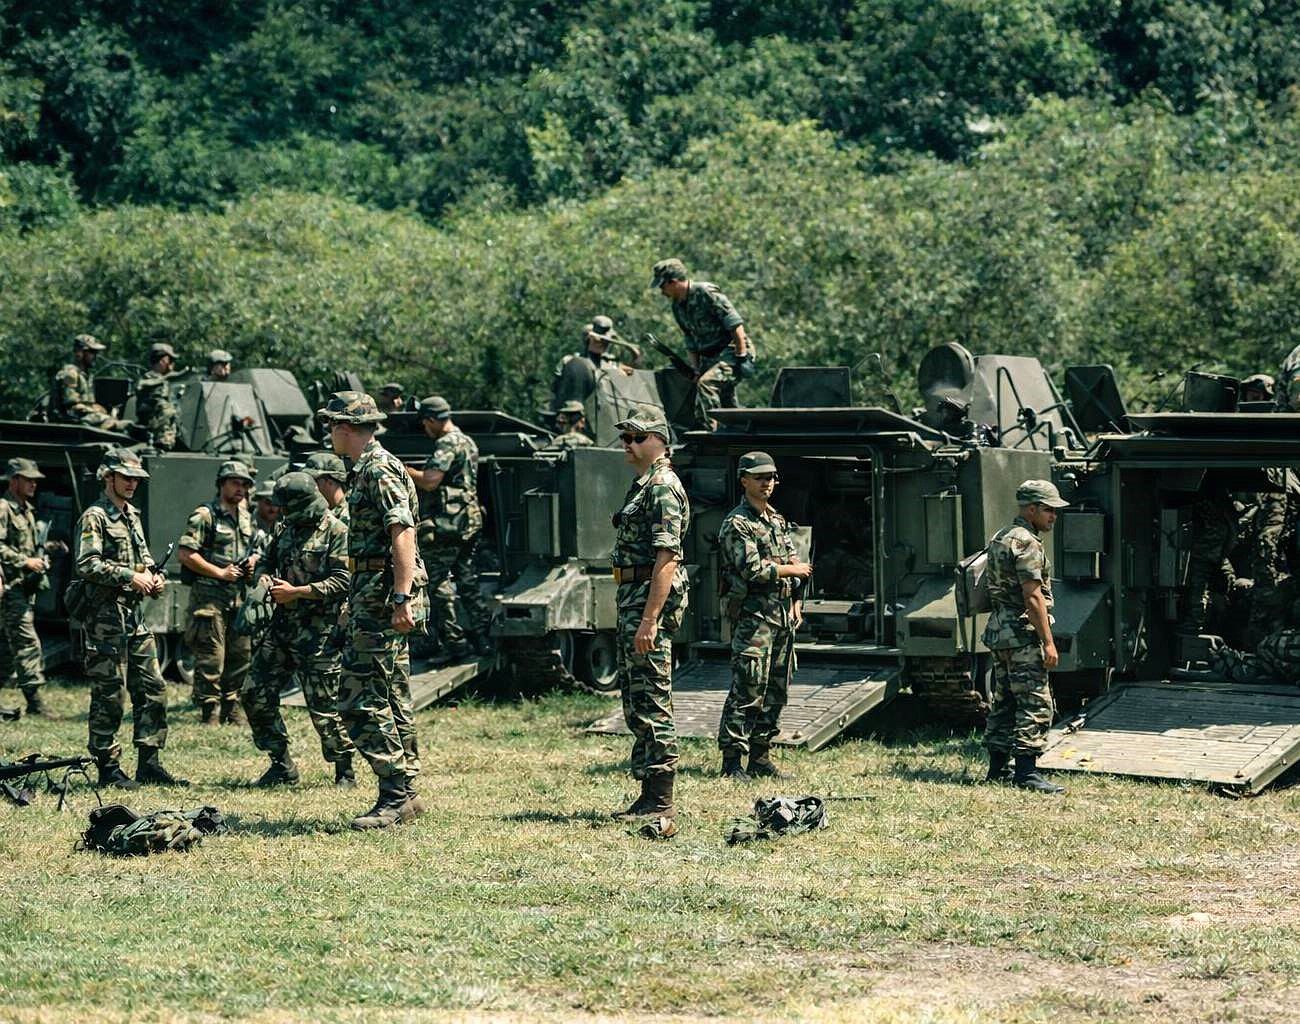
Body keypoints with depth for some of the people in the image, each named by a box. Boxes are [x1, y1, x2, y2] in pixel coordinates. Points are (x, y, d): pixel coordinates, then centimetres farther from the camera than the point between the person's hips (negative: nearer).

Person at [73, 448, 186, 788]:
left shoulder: (131, 516, 18)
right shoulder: (95, 517, -8)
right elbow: (87, 564, -20)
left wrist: (154, 579, 7)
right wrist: (129, 577, -22)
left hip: (134, 614, 9)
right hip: (105, 616, -9)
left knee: (153, 689, 7)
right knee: (109, 694, -4)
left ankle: (149, 763, 12)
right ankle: (108, 768, 1)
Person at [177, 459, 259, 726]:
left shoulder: (247, 518, 16)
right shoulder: (205, 515, -8)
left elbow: (255, 548, 31)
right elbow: (184, 553, -15)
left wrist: (253, 560, 7)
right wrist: (220, 573, -15)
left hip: (239, 596, 8)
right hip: (210, 596, -8)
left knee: (241, 655, 11)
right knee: (211, 659, -7)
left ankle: (232, 709, 21)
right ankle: (211, 713, -3)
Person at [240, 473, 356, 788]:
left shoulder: (336, 532, -8)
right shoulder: (287, 531, 15)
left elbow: (342, 581, -16)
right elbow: (267, 561, 29)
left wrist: (296, 592, -16)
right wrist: (264, 576, 4)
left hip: (318, 632, -8)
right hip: (282, 628, 8)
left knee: (323, 705, -6)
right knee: (255, 694, 4)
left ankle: (345, 771, 9)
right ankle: (282, 765, 14)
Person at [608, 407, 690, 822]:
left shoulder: (662, 488, -15)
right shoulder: (642, 485, 18)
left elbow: (666, 559, -21)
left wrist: (650, 620, -26)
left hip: (652, 600, -11)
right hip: (632, 600, 11)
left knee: (652, 703, -9)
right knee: (636, 705, 13)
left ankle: (660, 802, -7)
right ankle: (649, 796, 17)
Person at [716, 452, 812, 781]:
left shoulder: (779, 520, 18)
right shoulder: (737, 524, -8)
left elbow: (793, 563, 21)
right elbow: (753, 569, -17)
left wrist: (795, 601, 9)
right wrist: (793, 569, -6)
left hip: (783, 614, 8)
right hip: (753, 615, -8)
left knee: (777, 689, 9)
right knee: (748, 690, -12)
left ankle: (761, 757, 15)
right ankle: (732, 762, -11)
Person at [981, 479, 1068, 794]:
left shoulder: (1000, 538, 16)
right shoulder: (1026, 543, -14)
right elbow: (1033, 596, -20)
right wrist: (1048, 642, -19)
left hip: (997, 632, 10)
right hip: (1023, 634, -10)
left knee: (1004, 702, 14)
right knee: (1035, 703, -9)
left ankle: (997, 768, 16)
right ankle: (1026, 771, -12)